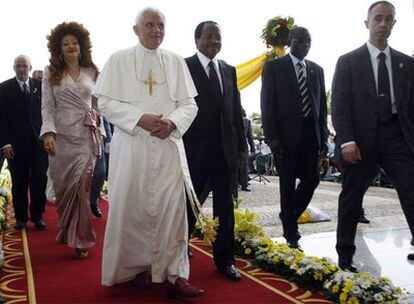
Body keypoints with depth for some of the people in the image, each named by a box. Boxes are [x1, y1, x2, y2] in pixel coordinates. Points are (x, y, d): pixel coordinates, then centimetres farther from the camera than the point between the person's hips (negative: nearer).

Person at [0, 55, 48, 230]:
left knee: (39, 181, 2)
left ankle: (37, 216, 15)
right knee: (19, 183, 6)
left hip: (38, 142, 1)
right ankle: (21, 217, 18)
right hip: (15, 144, -1)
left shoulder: (40, 85, 7)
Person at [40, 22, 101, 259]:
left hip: (87, 136, 0)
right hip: (61, 136, 0)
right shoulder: (51, 73, 7)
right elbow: (47, 106, 0)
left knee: (81, 186, -7)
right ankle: (67, 230, 30)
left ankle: (80, 239, 3)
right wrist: (48, 133, -14)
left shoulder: (92, 73, 11)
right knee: (63, 187, 7)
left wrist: (100, 128, 7)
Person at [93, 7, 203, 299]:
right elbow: (106, 102, -2)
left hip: (169, 144, 2)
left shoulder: (176, 61, 11)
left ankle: (175, 275, 2)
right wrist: (140, 119, -15)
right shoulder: (119, 60, 5)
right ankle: (139, 266, 19)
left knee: (172, 207, -3)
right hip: (130, 145, -1)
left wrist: (172, 123, -12)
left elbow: (189, 104, 8)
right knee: (133, 206, 2)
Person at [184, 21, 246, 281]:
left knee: (225, 208, 10)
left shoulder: (229, 70, 12)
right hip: (195, 151, -4)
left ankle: (225, 260, 22)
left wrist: (241, 145, 10)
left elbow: (236, 109, 13)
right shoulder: (184, 67, -4)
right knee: (188, 206, 10)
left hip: (226, 151, 5)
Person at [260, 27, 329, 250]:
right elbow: (267, 104, -4)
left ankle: (288, 216, 30)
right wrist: (271, 136, -12)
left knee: (311, 180, 4)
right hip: (286, 134, -4)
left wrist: (324, 136, 7)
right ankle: (291, 234, 13)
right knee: (288, 184, 2)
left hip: (311, 134, 4)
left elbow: (322, 105, 14)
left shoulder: (316, 70, 15)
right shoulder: (274, 67, 2)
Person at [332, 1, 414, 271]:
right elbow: (339, 105, -4)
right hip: (361, 139, -2)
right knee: (351, 198, 7)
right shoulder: (348, 62, 3)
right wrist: (346, 141, -15)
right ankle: (345, 256, 22)